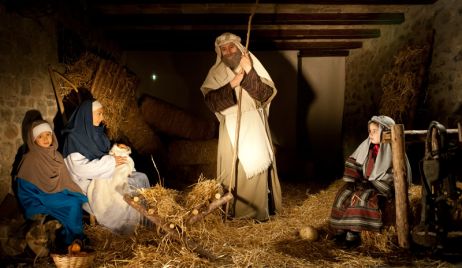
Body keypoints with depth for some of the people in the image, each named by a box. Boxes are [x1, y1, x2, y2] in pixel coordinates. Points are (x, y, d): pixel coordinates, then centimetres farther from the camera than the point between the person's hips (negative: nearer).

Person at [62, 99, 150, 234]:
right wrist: (110, 161, -21)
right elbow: (80, 168, -23)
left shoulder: (96, 132, 7)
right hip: (88, 182, -8)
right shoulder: (74, 137, -16)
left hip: (105, 174, 8)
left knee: (141, 178, -5)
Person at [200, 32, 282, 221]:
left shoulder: (253, 66, 2)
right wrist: (231, 85, -18)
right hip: (231, 128, 1)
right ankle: (233, 210, 17)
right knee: (232, 168, 2)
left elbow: (267, 94, -9)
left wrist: (250, 73, -18)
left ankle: (260, 210, 8)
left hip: (254, 126, -1)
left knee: (257, 165, -3)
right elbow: (210, 101, -9)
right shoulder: (216, 72, 4)